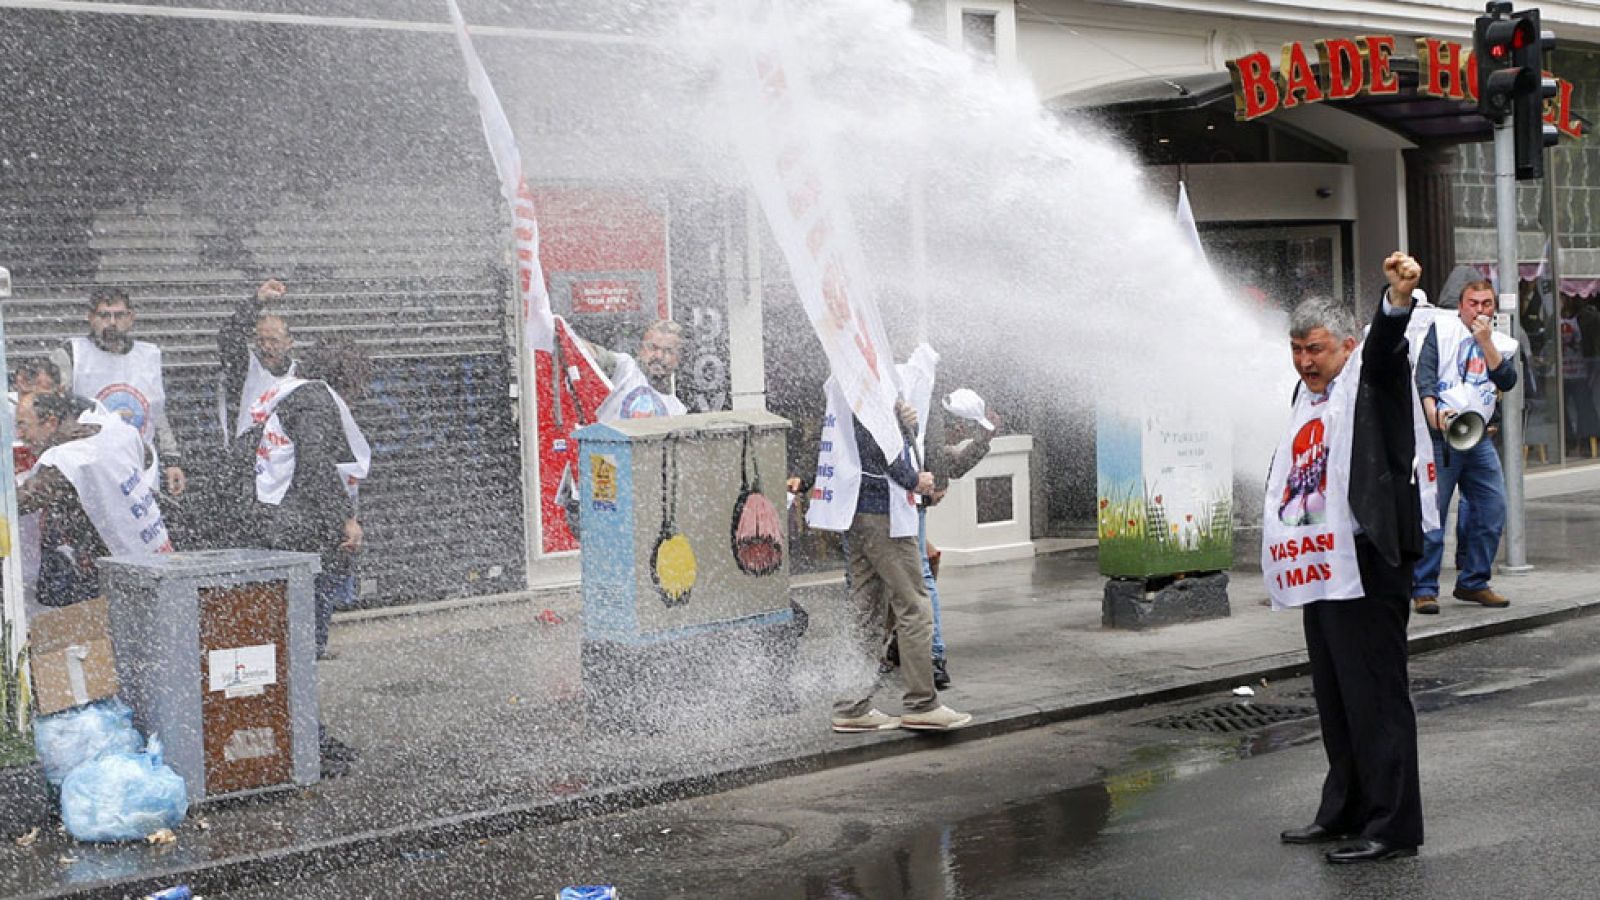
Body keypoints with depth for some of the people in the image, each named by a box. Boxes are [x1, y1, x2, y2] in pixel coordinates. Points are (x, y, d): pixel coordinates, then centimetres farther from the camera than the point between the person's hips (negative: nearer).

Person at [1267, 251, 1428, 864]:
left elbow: (1386, 346, -27)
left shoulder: (1371, 379, -5)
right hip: (1320, 563, 9)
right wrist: (1281, 531, 20)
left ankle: (1394, 826, -1)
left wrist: (1399, 297, -45)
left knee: (1376, 694, -6)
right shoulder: (1306, 397, 19)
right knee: (1334, 697, 16)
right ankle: (1344, 811, 28)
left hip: (1368, 562, -9)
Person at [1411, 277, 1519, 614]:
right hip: (1440, 434, -5)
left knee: (1492, 509, 2)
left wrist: (1486, 342, -8)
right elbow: (1424, 372, -7)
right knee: (1431, 512, -8)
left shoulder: (1502, 345, 17)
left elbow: (1507, 381, -1)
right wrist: (1433, 412, -22)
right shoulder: (1442, 329, 6)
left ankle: (1473, 582, 16)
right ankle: (1424, 589, -3)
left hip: (1479, 439, 5)